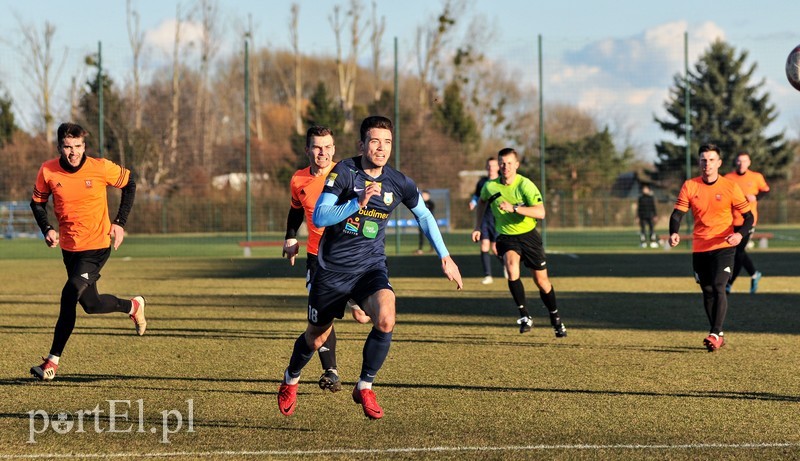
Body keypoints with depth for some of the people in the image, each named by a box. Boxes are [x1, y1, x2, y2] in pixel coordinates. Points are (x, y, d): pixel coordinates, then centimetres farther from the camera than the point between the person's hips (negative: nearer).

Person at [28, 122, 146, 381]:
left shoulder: (101, 168, -14)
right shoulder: (48, 171, -8)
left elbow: (129, 182, 3)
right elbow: (37, 202, 9)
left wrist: (120, 222, -2)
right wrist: (47, 229, -9)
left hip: (97, 246, -5)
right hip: (69, 246, 5)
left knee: (70, 294, -21)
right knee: (91, 304, 13)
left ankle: (52, 362, -15)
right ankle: (133, 306, 45)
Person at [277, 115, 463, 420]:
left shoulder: (399, 183, -4)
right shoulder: (344, 172, -14)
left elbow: (424, 215, 15)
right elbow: (318, 217, -22)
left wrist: (445, 257, 11)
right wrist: (357, 203, -35)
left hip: (371, 268, 1)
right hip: (332, 268, -1)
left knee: (385, 320, -29)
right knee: (315, 338, 13)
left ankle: (364, 387, -7)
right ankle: (290, 380, 47)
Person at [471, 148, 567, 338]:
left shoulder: (525, 185, -18)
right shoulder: (490, 187, -7)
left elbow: (540, 212, -30)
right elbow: (482, 202, 18)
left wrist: (514, 208, -39)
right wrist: (478, 227, 14)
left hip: (528, 235, -1)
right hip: (506, 236, 1)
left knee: (541, 281, 5)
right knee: (511, 265, -30)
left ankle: (556, 320, 30)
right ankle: (524, 316, -23)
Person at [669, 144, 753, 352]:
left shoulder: (730, 187, -4)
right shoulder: (689, 186, 1)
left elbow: (748, 217, -1)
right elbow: (677, 213, -3)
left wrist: (740, 234, -21)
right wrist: (674, 233, -24)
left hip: (723, 246, -4)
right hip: (699, 248, 4)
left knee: (718, 287, -19)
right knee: (707, 292, 10)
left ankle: (715, 335, -22)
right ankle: (719, 335, 22)